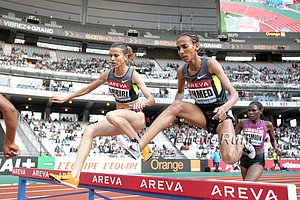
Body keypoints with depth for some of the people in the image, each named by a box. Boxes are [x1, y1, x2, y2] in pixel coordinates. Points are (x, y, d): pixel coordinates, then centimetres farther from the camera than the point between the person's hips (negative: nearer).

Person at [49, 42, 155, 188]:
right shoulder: (108, 74, 1)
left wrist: (142, 103, -46)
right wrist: (66, 98, 15)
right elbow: (87, 89, 15)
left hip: (136, 117, -6)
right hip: (119, 121, 6)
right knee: (89, 130, -12)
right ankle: (74, 176, -17)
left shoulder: (133, 75, -14)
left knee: (111, 115, -36)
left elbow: (151, 99, -23)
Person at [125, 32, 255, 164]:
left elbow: (234, 94, -19)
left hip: (220, 114, -4)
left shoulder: (210, 64, -17)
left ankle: (240, 143, 14)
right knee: (176, 106, -25)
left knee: (230, 158, -25)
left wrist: (224, 108, -41)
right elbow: (180, 91, 18)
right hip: (202, 114, 4)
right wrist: (175, 106, -3)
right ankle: (137, 146, -30)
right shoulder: (181, 71, -3)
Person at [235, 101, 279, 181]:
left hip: (258, 159, -4)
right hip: (244, 158, 4)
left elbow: (272, 139, 15)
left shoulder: (267, 125, -2)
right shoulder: (243, 123, 0)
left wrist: (276, 148, -3)